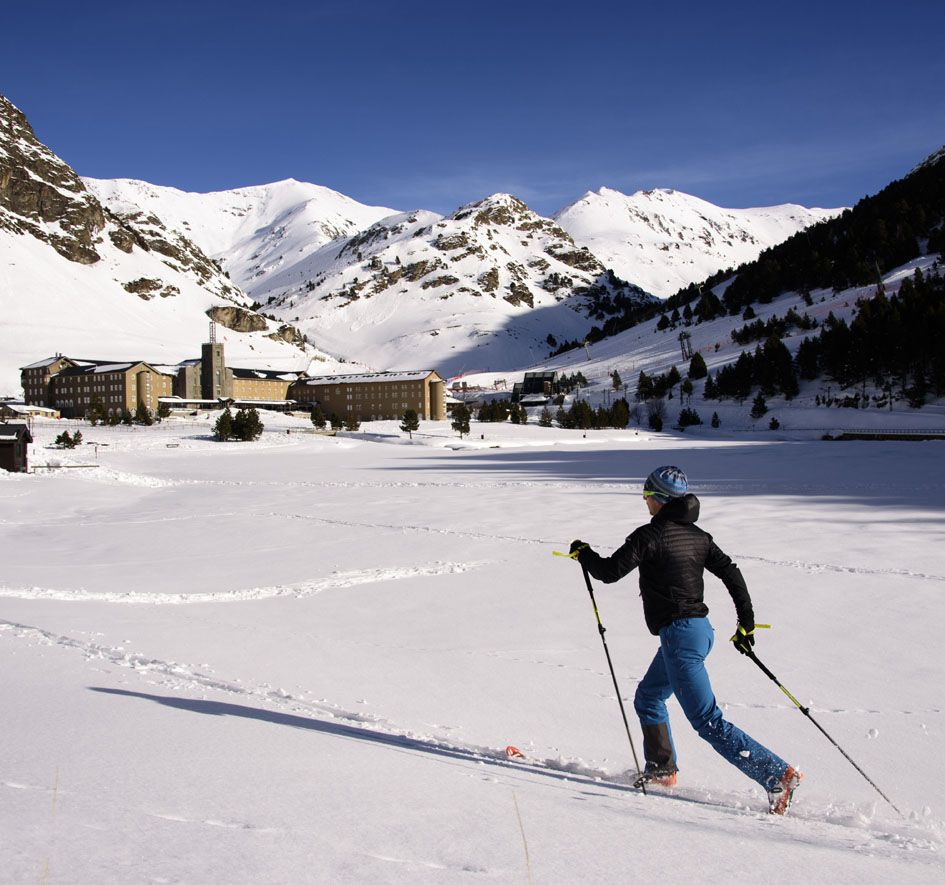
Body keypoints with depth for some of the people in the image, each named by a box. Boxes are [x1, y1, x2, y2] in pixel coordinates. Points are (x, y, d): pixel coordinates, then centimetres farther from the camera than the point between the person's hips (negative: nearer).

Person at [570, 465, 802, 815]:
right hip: (700, 629, 9)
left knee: (708, 721, -6)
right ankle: (661, 770, 34)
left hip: (679, 634, -9)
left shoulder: (650, 534, -13)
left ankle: (778, 775, -10)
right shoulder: (697, 535, 10)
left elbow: (610, 571, -13)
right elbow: (731, 573, 10)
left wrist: (583, 554, 7)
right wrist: (746, 623, 16)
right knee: (647, 698, 24)